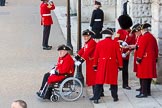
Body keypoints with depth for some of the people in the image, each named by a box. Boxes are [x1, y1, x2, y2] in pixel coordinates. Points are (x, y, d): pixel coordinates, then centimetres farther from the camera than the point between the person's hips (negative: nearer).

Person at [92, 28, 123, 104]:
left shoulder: (99, 43, 0)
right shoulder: (115, 43, -4)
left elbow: (96, 55, 4)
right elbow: (119, 55, -3)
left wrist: (95, 65, 12)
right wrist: (120, 65, 6)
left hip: (102, 65, 1)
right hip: (112, 65, -1)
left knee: (99, 82, 3)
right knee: (113, 81, 12)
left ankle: (96, 98, -2)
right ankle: (115, 97, 19)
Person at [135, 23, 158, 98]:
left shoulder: (144, 37, -13)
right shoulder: (152, 37, 14)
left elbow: (141, 49, -18)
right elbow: (156, 49, 16)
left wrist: (138, 59, -14)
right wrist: (155, 58, 21)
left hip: (144, 59, -9)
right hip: (151, 60, 9)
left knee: (144, 76, -7)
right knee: (149, 75, 13)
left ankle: (144, 93, -8)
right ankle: (148, 91, 18)